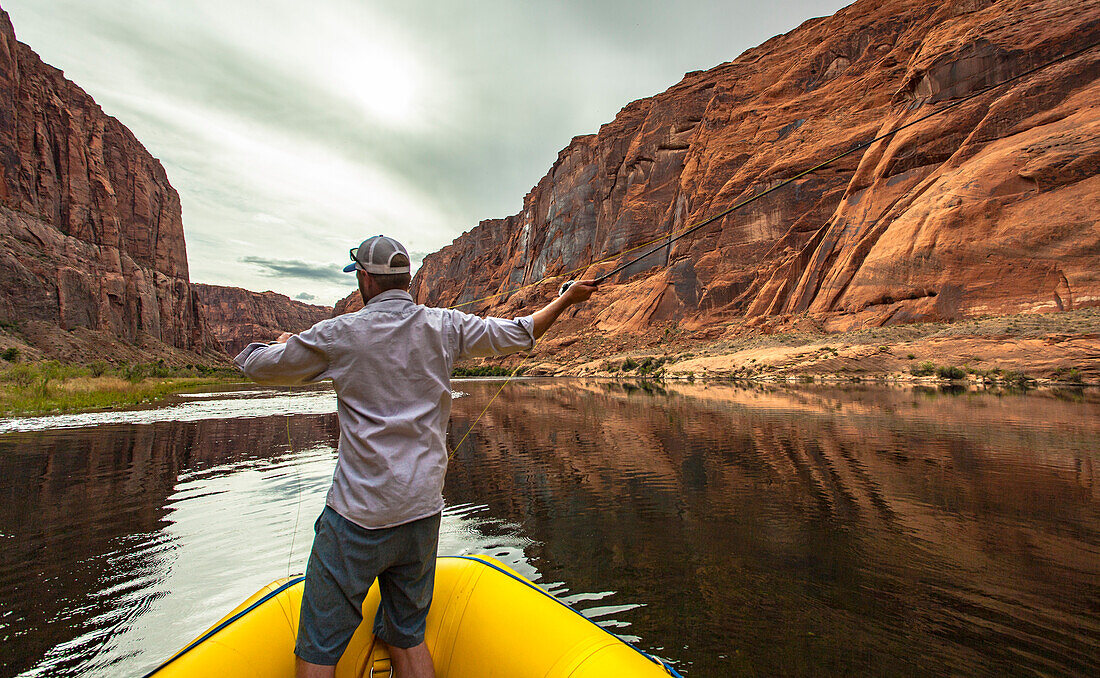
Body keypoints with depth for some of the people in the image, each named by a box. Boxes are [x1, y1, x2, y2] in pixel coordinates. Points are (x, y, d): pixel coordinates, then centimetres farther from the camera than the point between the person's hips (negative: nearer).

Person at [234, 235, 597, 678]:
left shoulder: (339, 334, -7)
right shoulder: (445, 326, 0)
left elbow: (257, 365, 7)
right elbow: (518, 334, 8)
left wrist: (283, 344, 30)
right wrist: (567, 298, 22)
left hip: (358, 516, -4)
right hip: (423, 510, 4)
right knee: (408, 636, 22)